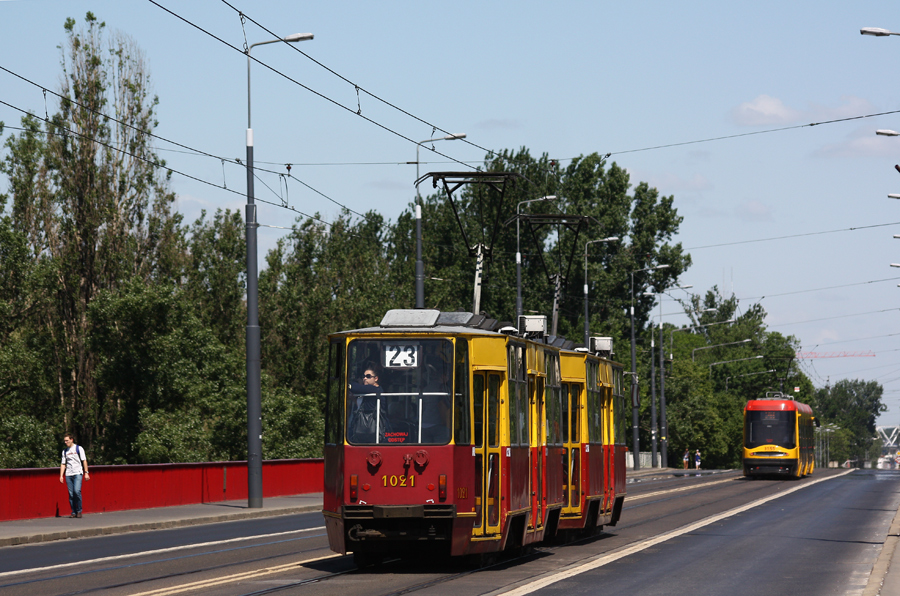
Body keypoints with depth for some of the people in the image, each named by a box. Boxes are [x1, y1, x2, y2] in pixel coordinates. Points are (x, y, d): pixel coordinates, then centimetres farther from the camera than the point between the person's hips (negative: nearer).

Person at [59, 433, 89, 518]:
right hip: (68, 474, 4)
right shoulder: (64, 451, 16)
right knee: (71, 494, -1)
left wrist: (86, 473, -4)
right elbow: (63, 464, 17)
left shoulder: (79, 448, 5)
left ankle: (79, 510, -7)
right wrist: (61, 475, 7)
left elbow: (84, 461, 3)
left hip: (78, 473, -4)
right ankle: (74, 512, 5)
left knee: (77, 491, -19)